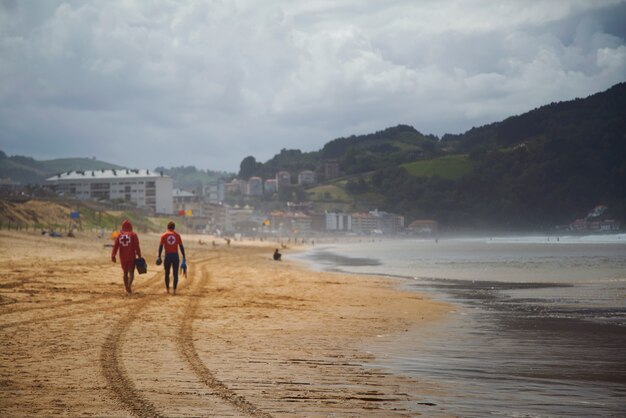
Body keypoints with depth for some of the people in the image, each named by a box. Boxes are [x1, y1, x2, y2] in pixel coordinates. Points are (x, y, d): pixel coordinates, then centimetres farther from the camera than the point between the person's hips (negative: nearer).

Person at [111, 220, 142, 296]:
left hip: (123, 257, 3)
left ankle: (127, 289, 14)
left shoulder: (119, 235, 7)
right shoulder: (133, 235, -1)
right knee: (131, 272, -3)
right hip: (131, 257, -3)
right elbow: (137, 247, -6)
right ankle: (129, 285, -29)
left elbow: (115, 246, 0)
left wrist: (113, 256, -3)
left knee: (125, 273, 14)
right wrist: (139, 256, -2)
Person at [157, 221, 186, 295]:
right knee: (175, 274, 3)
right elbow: (181, 246, 3)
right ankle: (174, 290, -4)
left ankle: (167, 289, 21)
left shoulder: (164, 235, 3)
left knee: (167, 273, 14)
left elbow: (161, 246, -4)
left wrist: (159, 257, -1)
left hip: (168, 255, 0)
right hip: (175, 255, 0)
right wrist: (184, 257, 7)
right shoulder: (177, 235, 5)